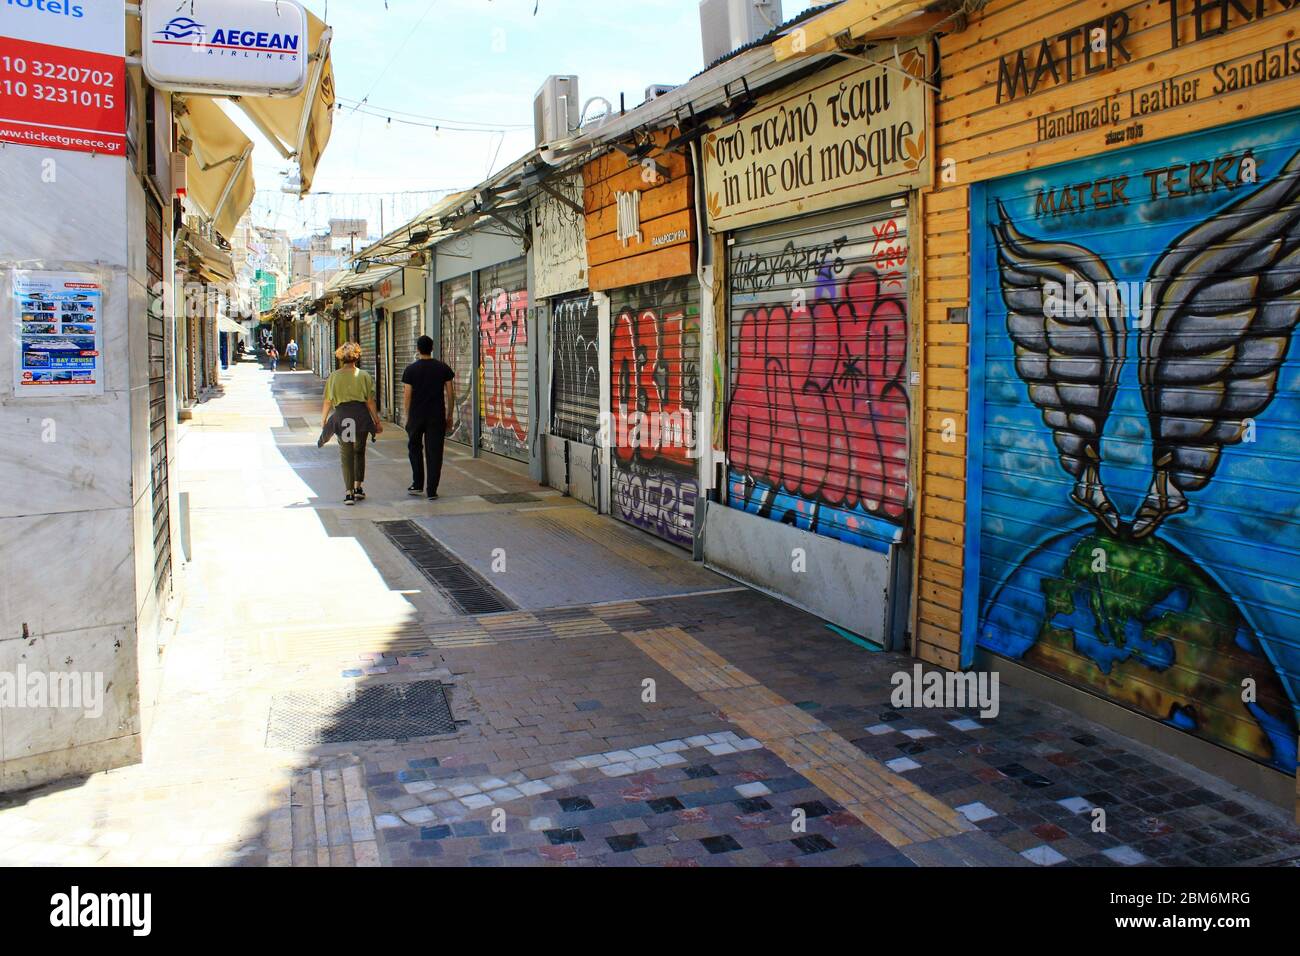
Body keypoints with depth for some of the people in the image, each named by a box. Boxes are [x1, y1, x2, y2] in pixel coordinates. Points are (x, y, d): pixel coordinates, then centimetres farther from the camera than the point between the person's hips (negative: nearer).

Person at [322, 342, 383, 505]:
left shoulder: (333, 377, 2)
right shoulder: (364, 375, -1)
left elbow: (327, 402, 4)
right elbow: (370, 402, -1)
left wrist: (323, 421, 15)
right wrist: (377, 421, 6)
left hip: (341, 416, 0)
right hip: (361, 415, 0)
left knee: (345, 454, 6)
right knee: (359, 451, 19)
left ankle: (349, 492, 0)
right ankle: (358, 487, 21)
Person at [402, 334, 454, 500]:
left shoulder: (411, 370, -4)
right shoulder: (443, 368, 0)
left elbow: (407, 396, -3)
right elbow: (449, 394, 2)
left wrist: (407, 418, 6)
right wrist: (449, 416, 11)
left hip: (416, 416, 0)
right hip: (437, 417, 0)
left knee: (415, 448, 19)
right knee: (434, 452, 3)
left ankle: (418, 485, 19)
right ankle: (431, 491, 2)